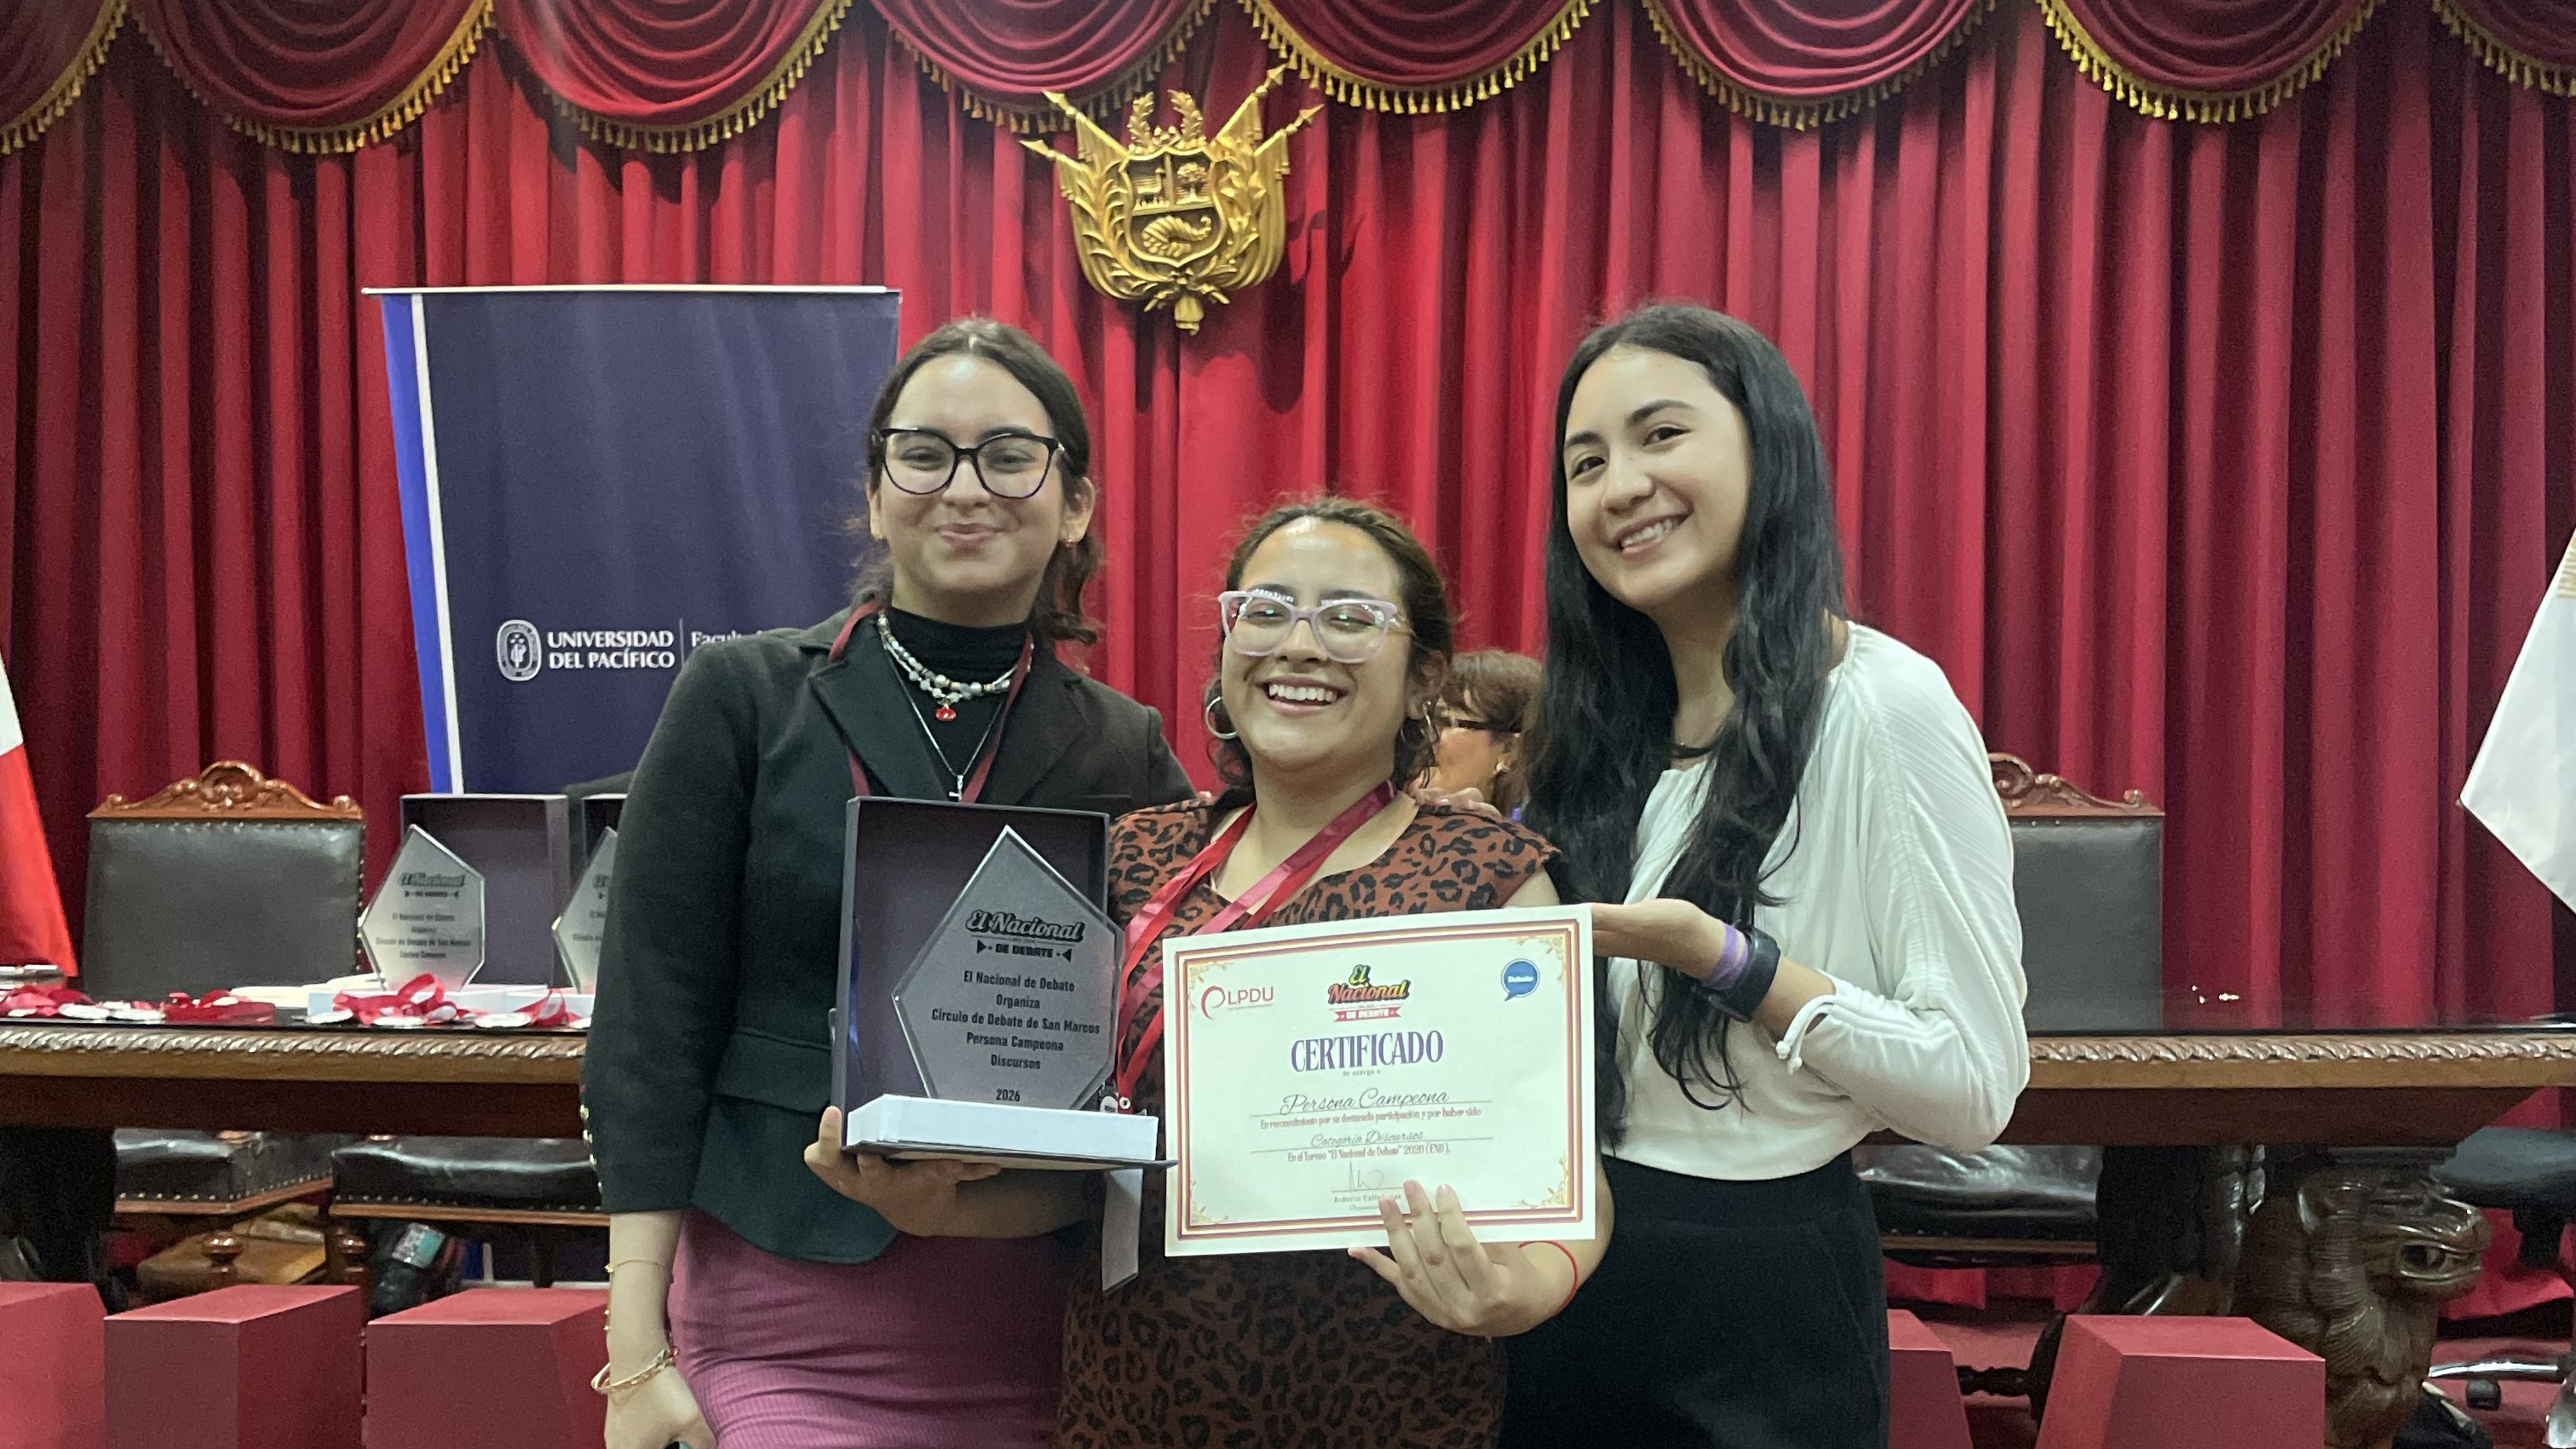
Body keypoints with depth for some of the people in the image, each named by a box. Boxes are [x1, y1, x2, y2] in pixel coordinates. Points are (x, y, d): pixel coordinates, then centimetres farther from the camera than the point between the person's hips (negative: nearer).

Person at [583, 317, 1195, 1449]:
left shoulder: (1128, 752, 5)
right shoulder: (742, 699, -1)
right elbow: (650, 1033, -3)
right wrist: (638, 1354, -8)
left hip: (1040, 1335, 2)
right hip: (788, 1333, -2)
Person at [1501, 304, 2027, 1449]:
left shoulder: (1884, 707, -14)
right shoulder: (1600, 732, 6)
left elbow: (1976, 1087, -16)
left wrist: (1725, 961, -23)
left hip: (1760, 1284, -6)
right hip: (1571, 1269, 6)